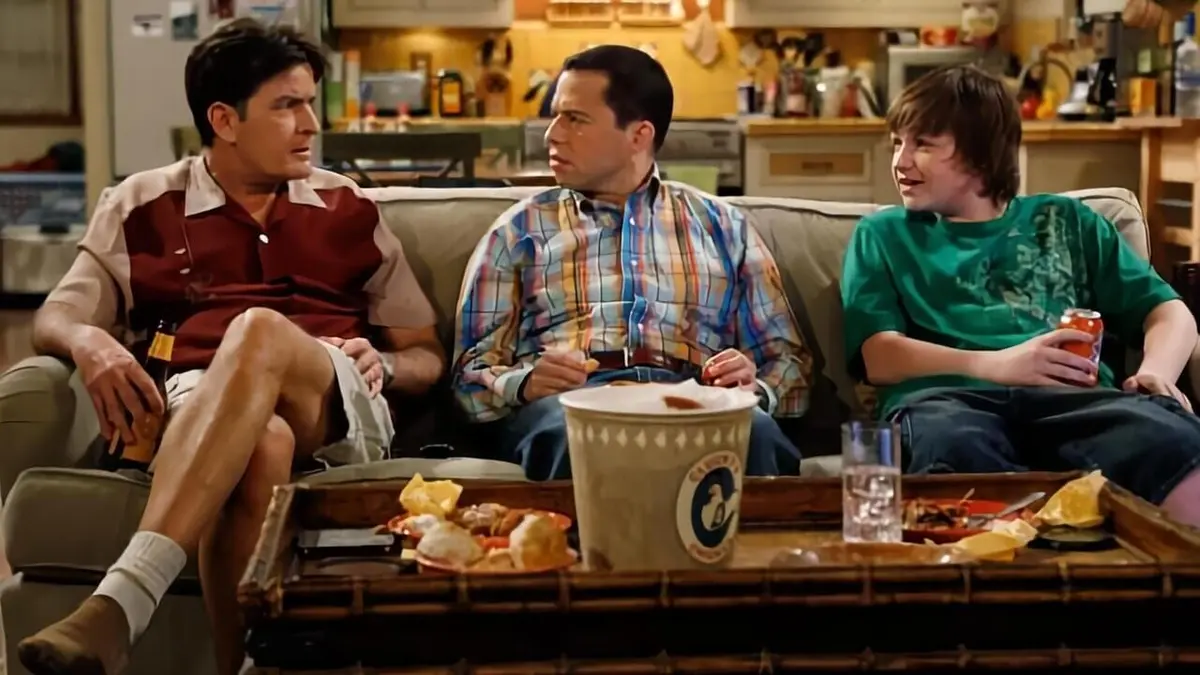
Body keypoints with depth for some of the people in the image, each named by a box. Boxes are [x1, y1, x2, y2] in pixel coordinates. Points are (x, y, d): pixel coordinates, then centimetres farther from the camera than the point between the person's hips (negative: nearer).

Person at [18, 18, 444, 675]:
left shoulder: (351, 209, 20)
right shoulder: (142, 205, 17)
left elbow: (427, 356, 21)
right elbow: (54, 319, 12)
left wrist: (382, 363, -4)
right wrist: (90, 342, -13)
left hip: (341, 411, 1)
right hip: (197, 405, 0)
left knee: (260, 328, -37)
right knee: (261, 439, -40)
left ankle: (122, 601, -48)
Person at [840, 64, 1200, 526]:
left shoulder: (1065, 221, 28)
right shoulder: (883, 234, 23)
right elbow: (879, 359, 8)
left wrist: (1157, 371, -2)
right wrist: (993, 364, -8)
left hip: (1073, 396, 2)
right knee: (953, 450, -42)